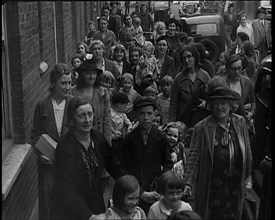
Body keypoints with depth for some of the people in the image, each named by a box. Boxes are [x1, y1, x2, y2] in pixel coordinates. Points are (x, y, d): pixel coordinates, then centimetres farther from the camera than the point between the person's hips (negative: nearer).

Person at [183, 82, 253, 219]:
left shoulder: (240, 122, 2)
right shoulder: (202, 128, -9)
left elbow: (247, 150, 12)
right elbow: (193, 156, -9)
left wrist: (248, 176, 14)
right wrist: (188, 183, -15)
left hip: (236, 187, 3)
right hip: (211, 186, -3)